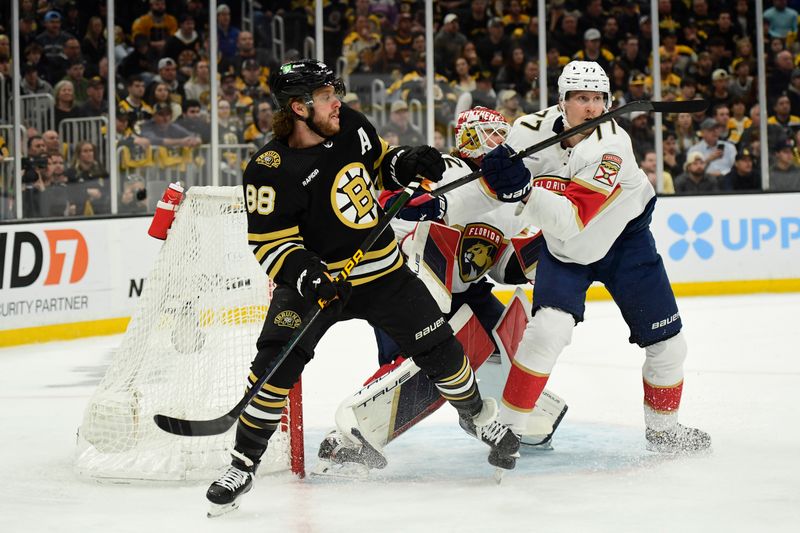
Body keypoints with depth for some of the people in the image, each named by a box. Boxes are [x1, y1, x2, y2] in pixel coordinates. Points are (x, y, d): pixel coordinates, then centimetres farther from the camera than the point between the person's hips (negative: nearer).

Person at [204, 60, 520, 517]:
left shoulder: (351, 125, -4)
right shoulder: (272, 171, -19)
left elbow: (378, 162, 16)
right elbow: (270, 243, -17)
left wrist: (406, 162, -5)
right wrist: (306, 275, -33)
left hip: (383, 269, 4)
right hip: (315, 278, -4)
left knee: (439, 349, 5)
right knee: (277, 363, -19)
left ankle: (479, 414, 33)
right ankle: (243, 465, -8)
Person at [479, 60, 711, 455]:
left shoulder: (611, 145, -29)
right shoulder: (532, 130, -17)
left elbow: (573, 218, -38)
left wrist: (523, 190, -47)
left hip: (623, 240, -1)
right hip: (562, 248, 1)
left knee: (667, 341, 3)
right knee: (547, 330, -22)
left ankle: (662, 428, 27)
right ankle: (506, 426, -10)